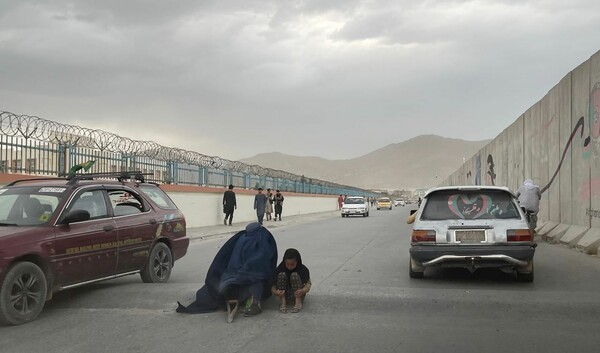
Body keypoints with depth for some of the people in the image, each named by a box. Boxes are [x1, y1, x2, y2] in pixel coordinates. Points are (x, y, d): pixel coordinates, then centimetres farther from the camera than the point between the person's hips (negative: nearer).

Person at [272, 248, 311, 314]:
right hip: (285, 296, 1)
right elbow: (273, 285, -10)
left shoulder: (303, 270, -8)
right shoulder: (279, 270, -8)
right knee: (282, 274, -22)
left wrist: (303, 290, -37)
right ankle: (283, 303, -21)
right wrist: (275, 292, -34)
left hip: (298, 295, -1)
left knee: (294, 275, -24)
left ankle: (298, 302, -21)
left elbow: (308, 284, -13)